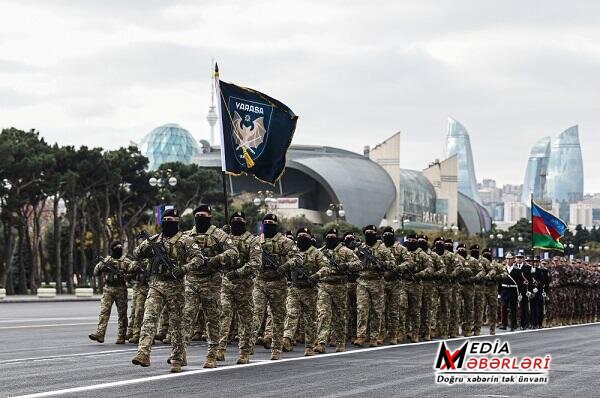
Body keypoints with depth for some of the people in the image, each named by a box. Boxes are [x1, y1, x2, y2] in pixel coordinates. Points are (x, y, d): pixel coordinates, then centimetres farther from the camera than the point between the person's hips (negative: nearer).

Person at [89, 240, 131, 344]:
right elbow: (95, 273, 10)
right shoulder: (106, 260, 10)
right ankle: (99, 334, -19)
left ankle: (121, 337, 8)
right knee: (104, 312, -11)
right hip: (108, 289, 1)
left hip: (121, 290, -1)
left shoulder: (126, 261, 5)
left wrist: (123, 275, -18)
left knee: (122, 314, 1)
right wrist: (102, 265, -8)